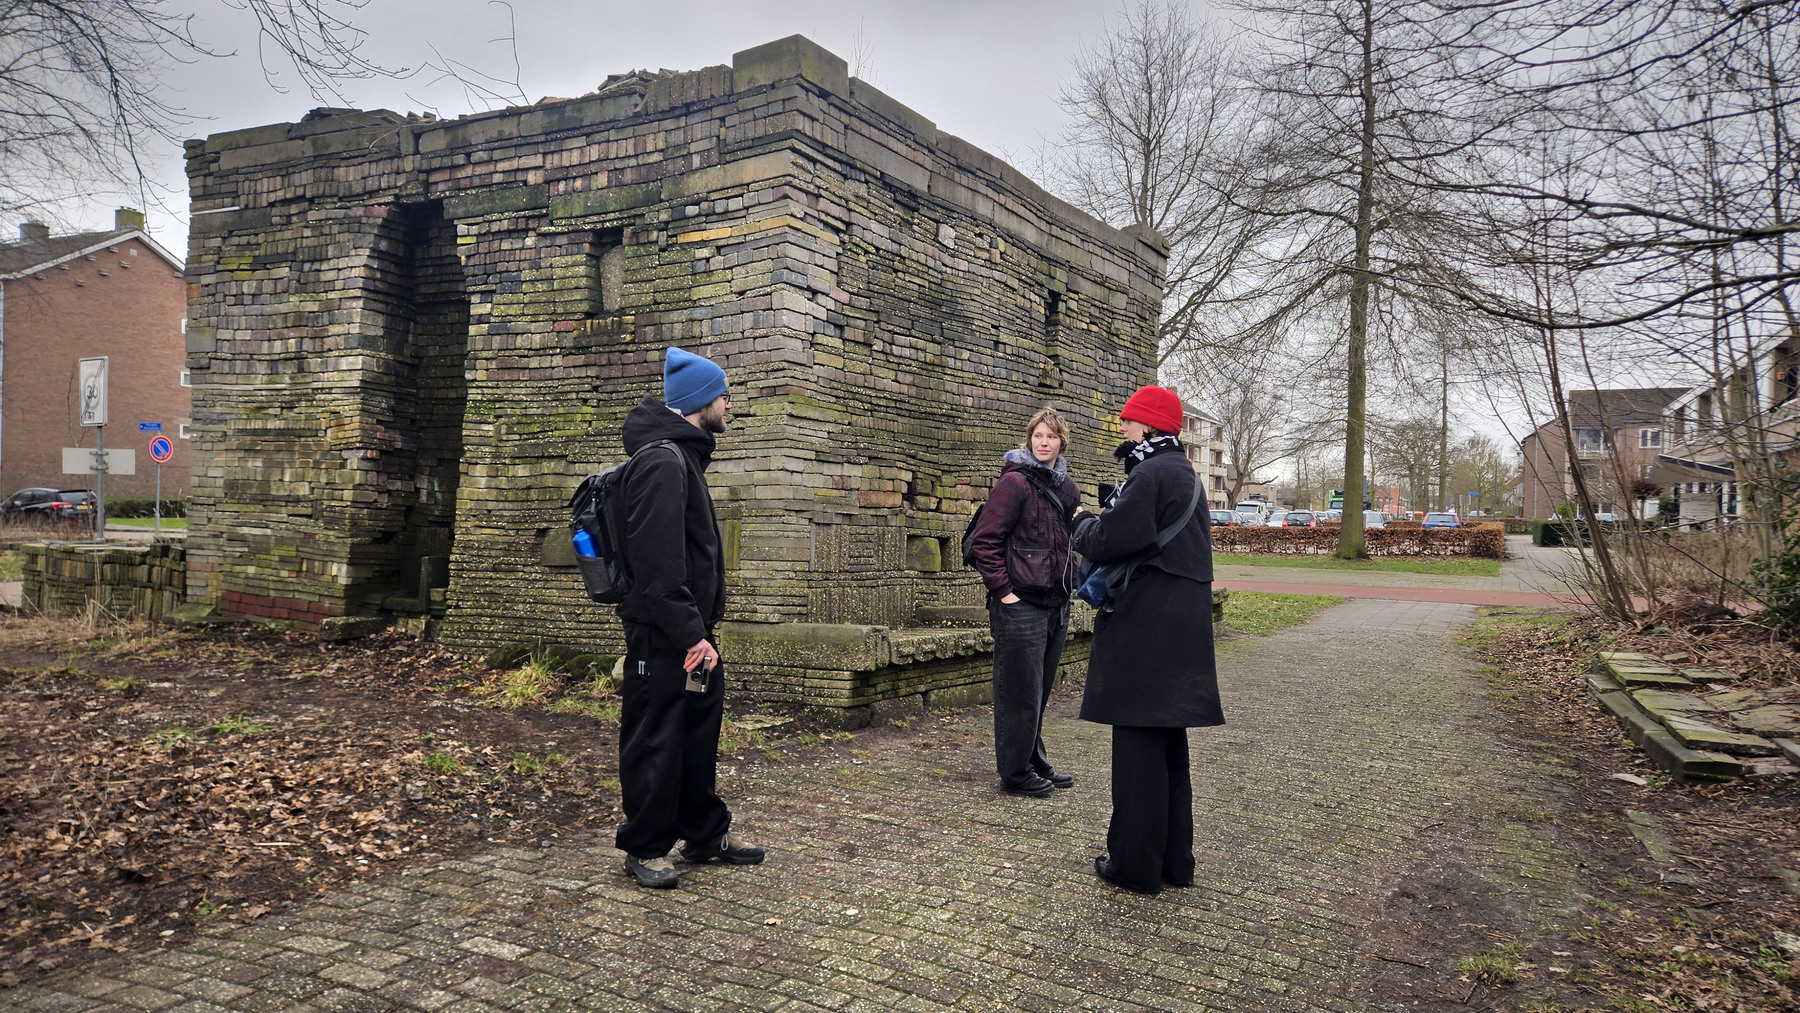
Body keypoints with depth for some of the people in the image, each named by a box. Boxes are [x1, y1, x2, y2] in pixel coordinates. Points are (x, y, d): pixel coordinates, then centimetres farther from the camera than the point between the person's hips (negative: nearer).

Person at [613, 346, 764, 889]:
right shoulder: (663, 460, -17)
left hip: (690, 634, 10)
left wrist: (701, 629, 15)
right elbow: (658, 561, -25)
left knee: (700, 733, 18)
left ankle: (706, 833, 31)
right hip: (663, 637, -10)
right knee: (655, 742, 3)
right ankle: (645, 848, 17)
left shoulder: (685, 456, 16)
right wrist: (690, 633, -25)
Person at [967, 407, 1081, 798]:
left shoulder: (1067, 487, 11)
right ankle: (1016, 773, 12)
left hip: (1057, 602, 7)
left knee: (1040, 689, 17)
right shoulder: (1015, 482, -11)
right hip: (1021, 604, -7)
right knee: (1020, 691, 0)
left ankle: (1036, 763, 29)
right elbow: (985, 541, -15)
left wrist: (1070, 580, 14)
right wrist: (1003, 590, -15)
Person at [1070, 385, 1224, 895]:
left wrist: (1083, 523, 0)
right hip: (1182, 626, 10)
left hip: (1145, 629, -10)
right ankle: (1174, 860, 24)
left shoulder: (1149, 474, -15)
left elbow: (1110, 541, -20)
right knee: (1168, 744, 15)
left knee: (1138, 743, -2)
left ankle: (1135, 864, 7)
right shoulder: (1183, 472, 17)